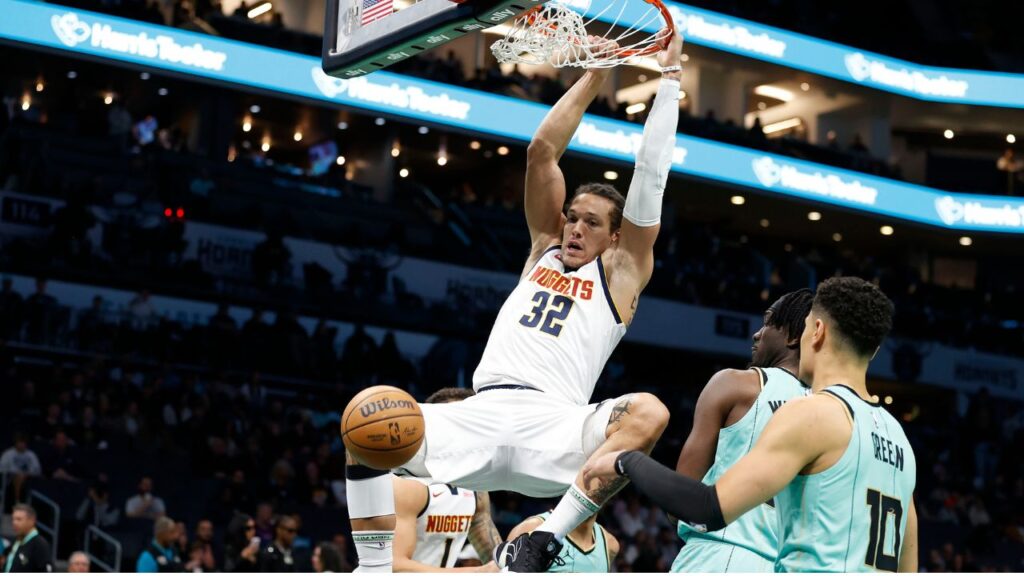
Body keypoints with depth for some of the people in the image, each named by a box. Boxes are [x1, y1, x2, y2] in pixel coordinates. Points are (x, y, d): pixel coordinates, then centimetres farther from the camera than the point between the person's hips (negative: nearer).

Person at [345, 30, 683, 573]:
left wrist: (668, 78, 12)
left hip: (552, 424, -4)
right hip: (481, 413, 4)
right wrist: (595, 75, 21)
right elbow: (542, 152, 22)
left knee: (649, 413, -34)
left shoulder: (621, 271, 16)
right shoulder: (545, 248, 26)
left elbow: (650, 179, 11)